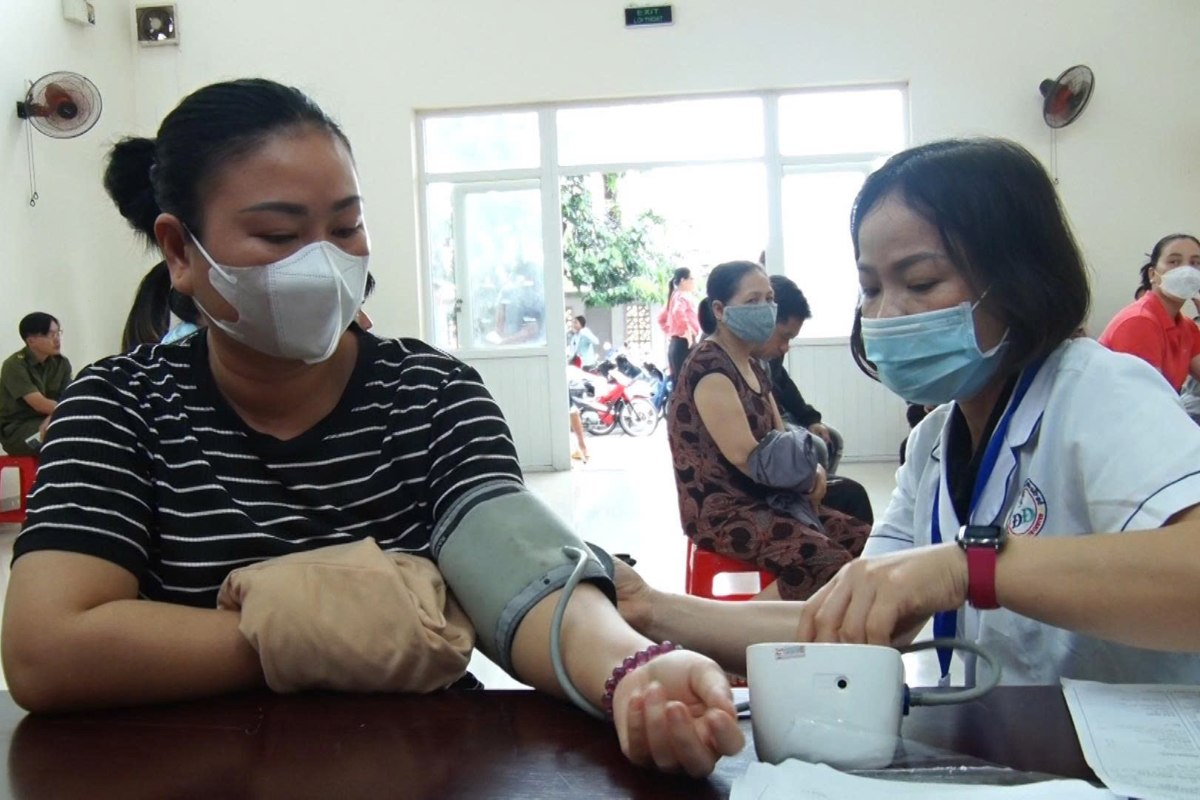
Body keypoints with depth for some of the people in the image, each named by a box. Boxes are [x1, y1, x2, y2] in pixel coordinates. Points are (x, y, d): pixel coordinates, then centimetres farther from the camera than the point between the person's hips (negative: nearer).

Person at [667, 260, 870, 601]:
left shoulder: (753, 365, 14)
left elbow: (779, 437, 15)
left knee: (865, 542, 0)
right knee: (830, 565, -27)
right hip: (722, 510, -9)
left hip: (763, 500, 9)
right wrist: (808, 475, -9)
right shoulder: (708, 367, -16)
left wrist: (811, 471, -7)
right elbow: (745, 456, -22)